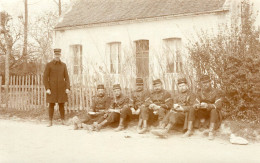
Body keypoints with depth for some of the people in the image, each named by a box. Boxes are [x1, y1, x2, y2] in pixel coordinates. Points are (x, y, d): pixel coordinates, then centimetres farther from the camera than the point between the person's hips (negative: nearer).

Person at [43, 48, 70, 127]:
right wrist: (47, 89, -13)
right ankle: (50, 122, 8)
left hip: (61, 89, 2)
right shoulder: (48, 65, -2)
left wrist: (67, 88, -5)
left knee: (61, 104, 6)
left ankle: (63, 121, 15)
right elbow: (45, 78, -5)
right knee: (51, 105, 0)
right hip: (52, 89, -2)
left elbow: (66, 77, 6)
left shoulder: (63, 65, 6)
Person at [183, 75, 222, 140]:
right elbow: (196, 104, -7)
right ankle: (189, 131, -21)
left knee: (214, 110, -35)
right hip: (203, 113, 4)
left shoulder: (216, 92, -10)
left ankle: (211, 133, -38)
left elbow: (218, 105, -21)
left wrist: (208, 105, -38)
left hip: (214, 114, -4)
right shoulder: (199, 92, 2)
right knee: (192, 110, -19)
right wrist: (197, 105, -33)